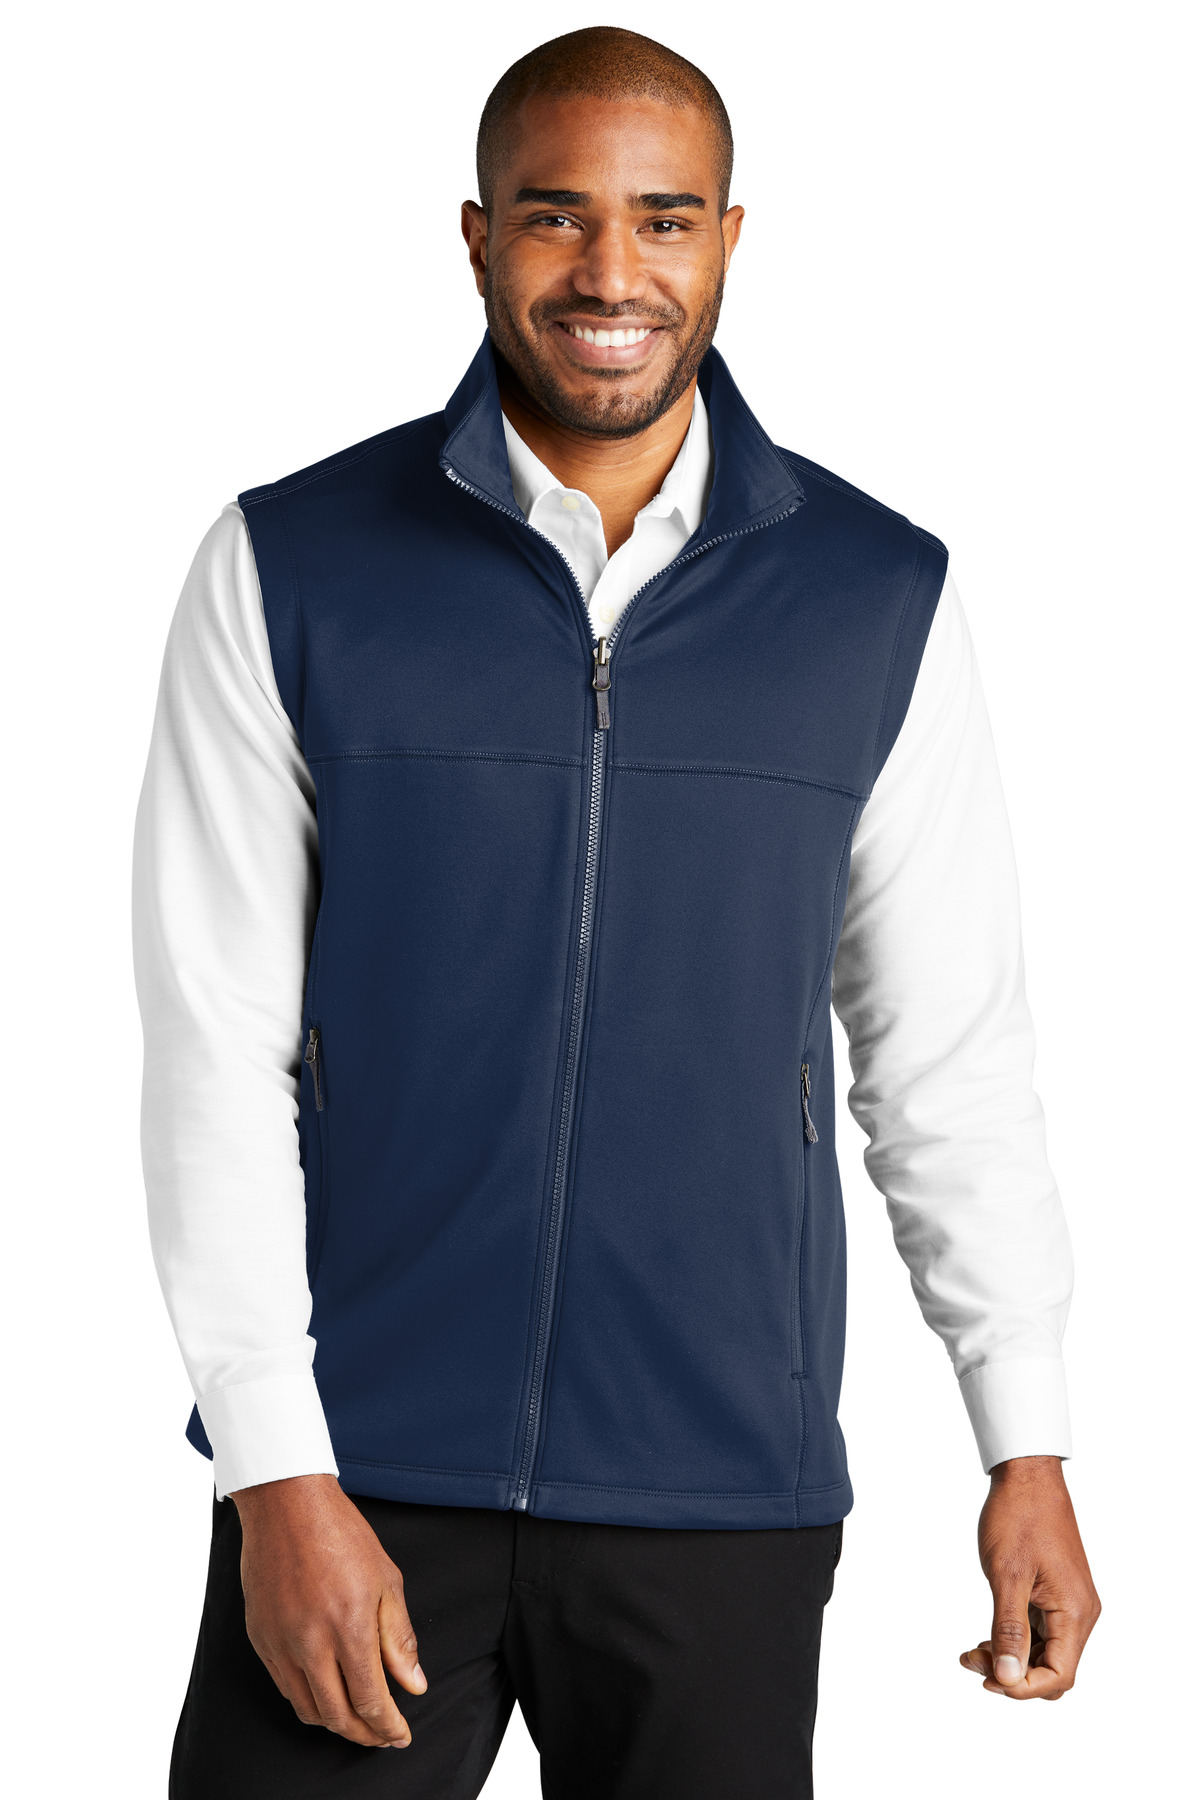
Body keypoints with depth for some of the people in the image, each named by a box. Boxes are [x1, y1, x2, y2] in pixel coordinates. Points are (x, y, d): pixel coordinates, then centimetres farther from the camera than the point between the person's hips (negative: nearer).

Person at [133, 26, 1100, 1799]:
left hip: (722, 1492, 1)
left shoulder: (879, 602, 1)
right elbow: (215, 1046, -4)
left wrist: (1028, 1448, 5)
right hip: (359, 1468, -1)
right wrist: (279, 1477, -9)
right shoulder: (288, 572, -3)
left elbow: (950, 1051, 6)